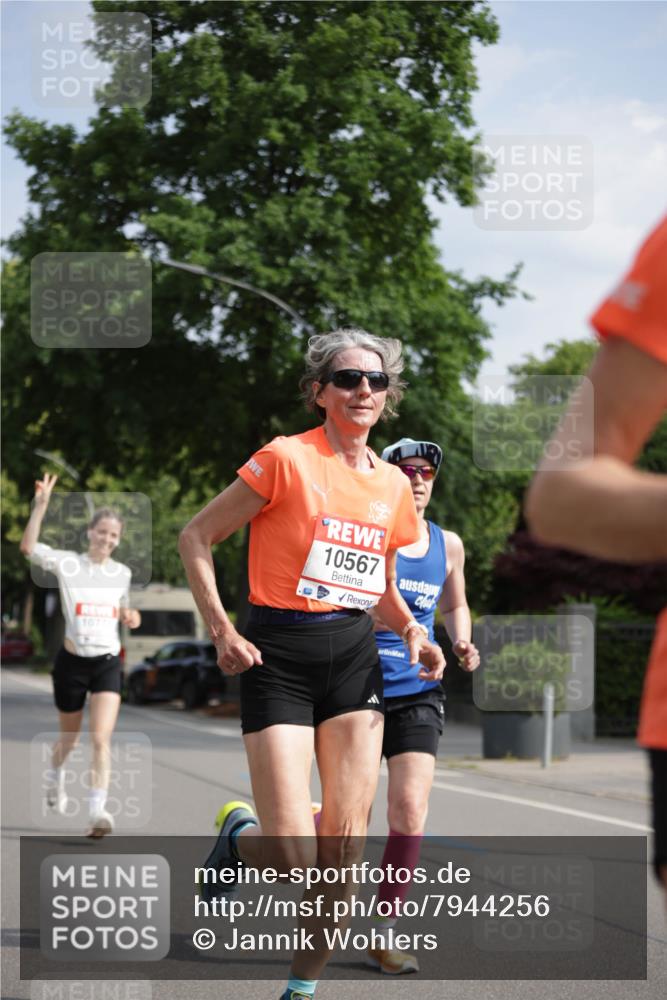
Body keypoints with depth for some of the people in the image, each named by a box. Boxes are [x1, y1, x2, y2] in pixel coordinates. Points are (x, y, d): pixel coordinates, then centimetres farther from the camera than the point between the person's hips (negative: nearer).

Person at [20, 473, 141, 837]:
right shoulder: (67, 564, -6)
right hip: (72, 662, -2)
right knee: (69, 737, 16)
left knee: (102, 738, -15)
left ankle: (98, 810, -19)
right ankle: (55, 776, 48)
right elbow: (28, 547, -21)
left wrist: (130, 618, -1)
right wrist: (41, 505, -30)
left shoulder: (122, 573, 6)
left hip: (108, 663, 2)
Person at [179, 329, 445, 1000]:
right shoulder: (287, 458, -7)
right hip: (278, 659, -5)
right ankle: (238, 834, 24)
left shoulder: (393, 486, 10)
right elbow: (196, 537, -3)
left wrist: (413, 633, 4)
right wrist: (221, 630, -11)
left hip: (354, 657, 5)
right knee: (292, 859, -12)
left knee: (343, 848, -2)